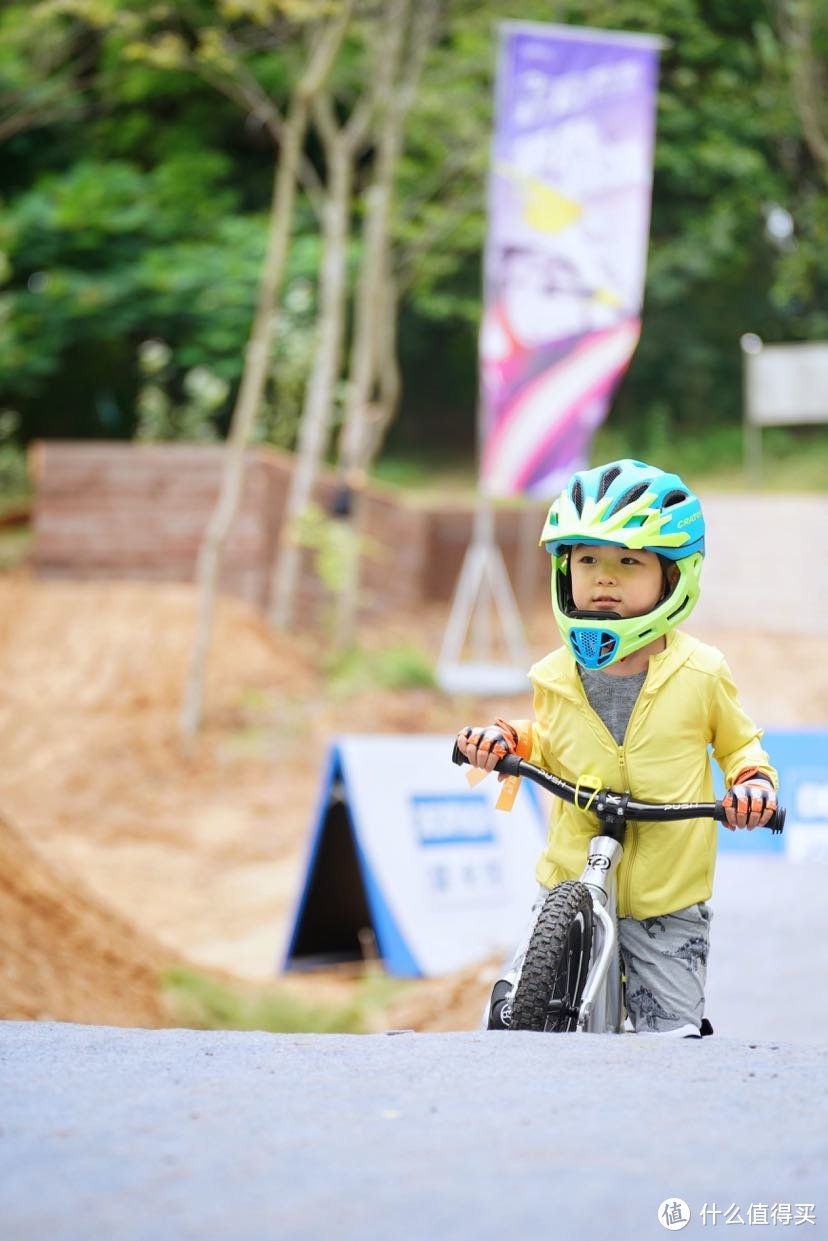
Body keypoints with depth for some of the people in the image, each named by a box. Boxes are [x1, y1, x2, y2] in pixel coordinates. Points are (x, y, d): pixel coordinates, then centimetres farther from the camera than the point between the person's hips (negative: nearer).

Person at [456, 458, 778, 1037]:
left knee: (673, 1036, -1)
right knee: (512, 1016, -6)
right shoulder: (555, 678, -2)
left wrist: (754, 782, -11)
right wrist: (508, 741, -1)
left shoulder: (700, 672, -7)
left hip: (669, 901, -2)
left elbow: (739, 743, 9)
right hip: (569, 884, 2)